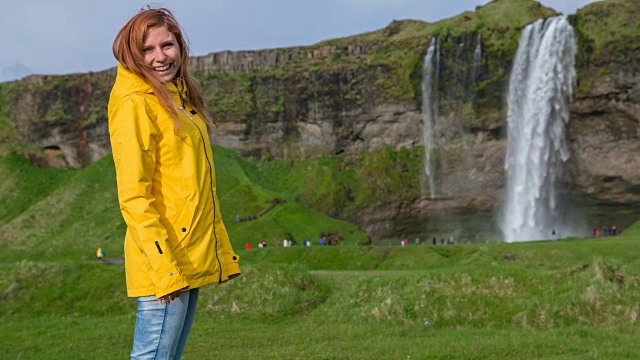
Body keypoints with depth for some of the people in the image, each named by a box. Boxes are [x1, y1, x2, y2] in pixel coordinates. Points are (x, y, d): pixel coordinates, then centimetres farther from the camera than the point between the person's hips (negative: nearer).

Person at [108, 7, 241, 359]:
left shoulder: (179, 98, 16)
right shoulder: (135, 104, -11)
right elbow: (133, 195, -17)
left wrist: (221, 250, 17)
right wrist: (164, 267, -22)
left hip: (190, 260, 9)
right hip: (163, 261, -9)